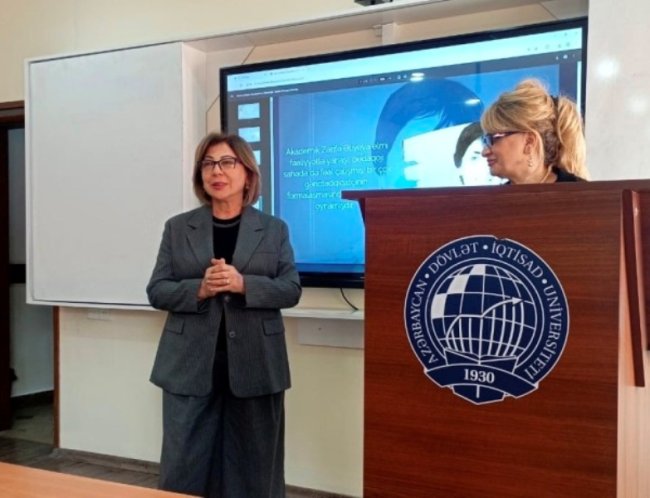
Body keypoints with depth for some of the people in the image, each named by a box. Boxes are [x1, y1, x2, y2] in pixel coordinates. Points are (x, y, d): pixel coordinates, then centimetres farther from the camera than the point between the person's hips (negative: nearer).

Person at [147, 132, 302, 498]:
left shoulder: (274, 229, 5)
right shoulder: (177, 228, 7)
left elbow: (291, 290, -1)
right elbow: (157, 291, 3)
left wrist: (243, 284, -17)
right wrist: (199, 289, -16)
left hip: (255, 366, 0)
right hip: (191, 366, 1)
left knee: (253, 466, 9)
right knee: (184, 466, 4)